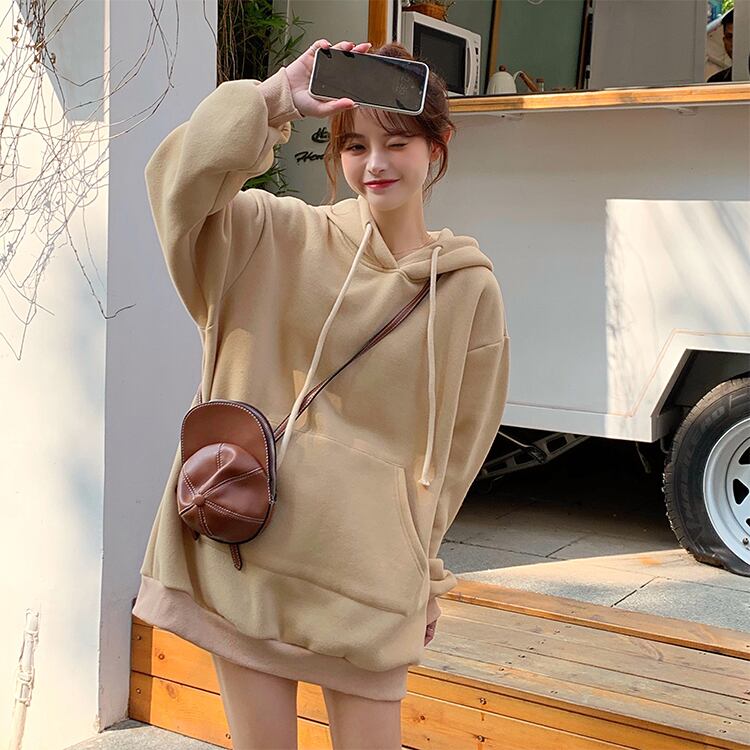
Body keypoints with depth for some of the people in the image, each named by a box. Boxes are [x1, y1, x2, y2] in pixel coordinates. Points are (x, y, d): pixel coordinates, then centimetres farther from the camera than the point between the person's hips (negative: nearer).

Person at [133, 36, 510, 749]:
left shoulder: (469, 288, 1)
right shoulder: (282, 237, 0)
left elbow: (454, 449, 7)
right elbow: (181, 183, -17)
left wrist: (422, 570, 9)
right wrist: (274, 98, -23)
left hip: (366, 566, 0)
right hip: (243, 543, 0)